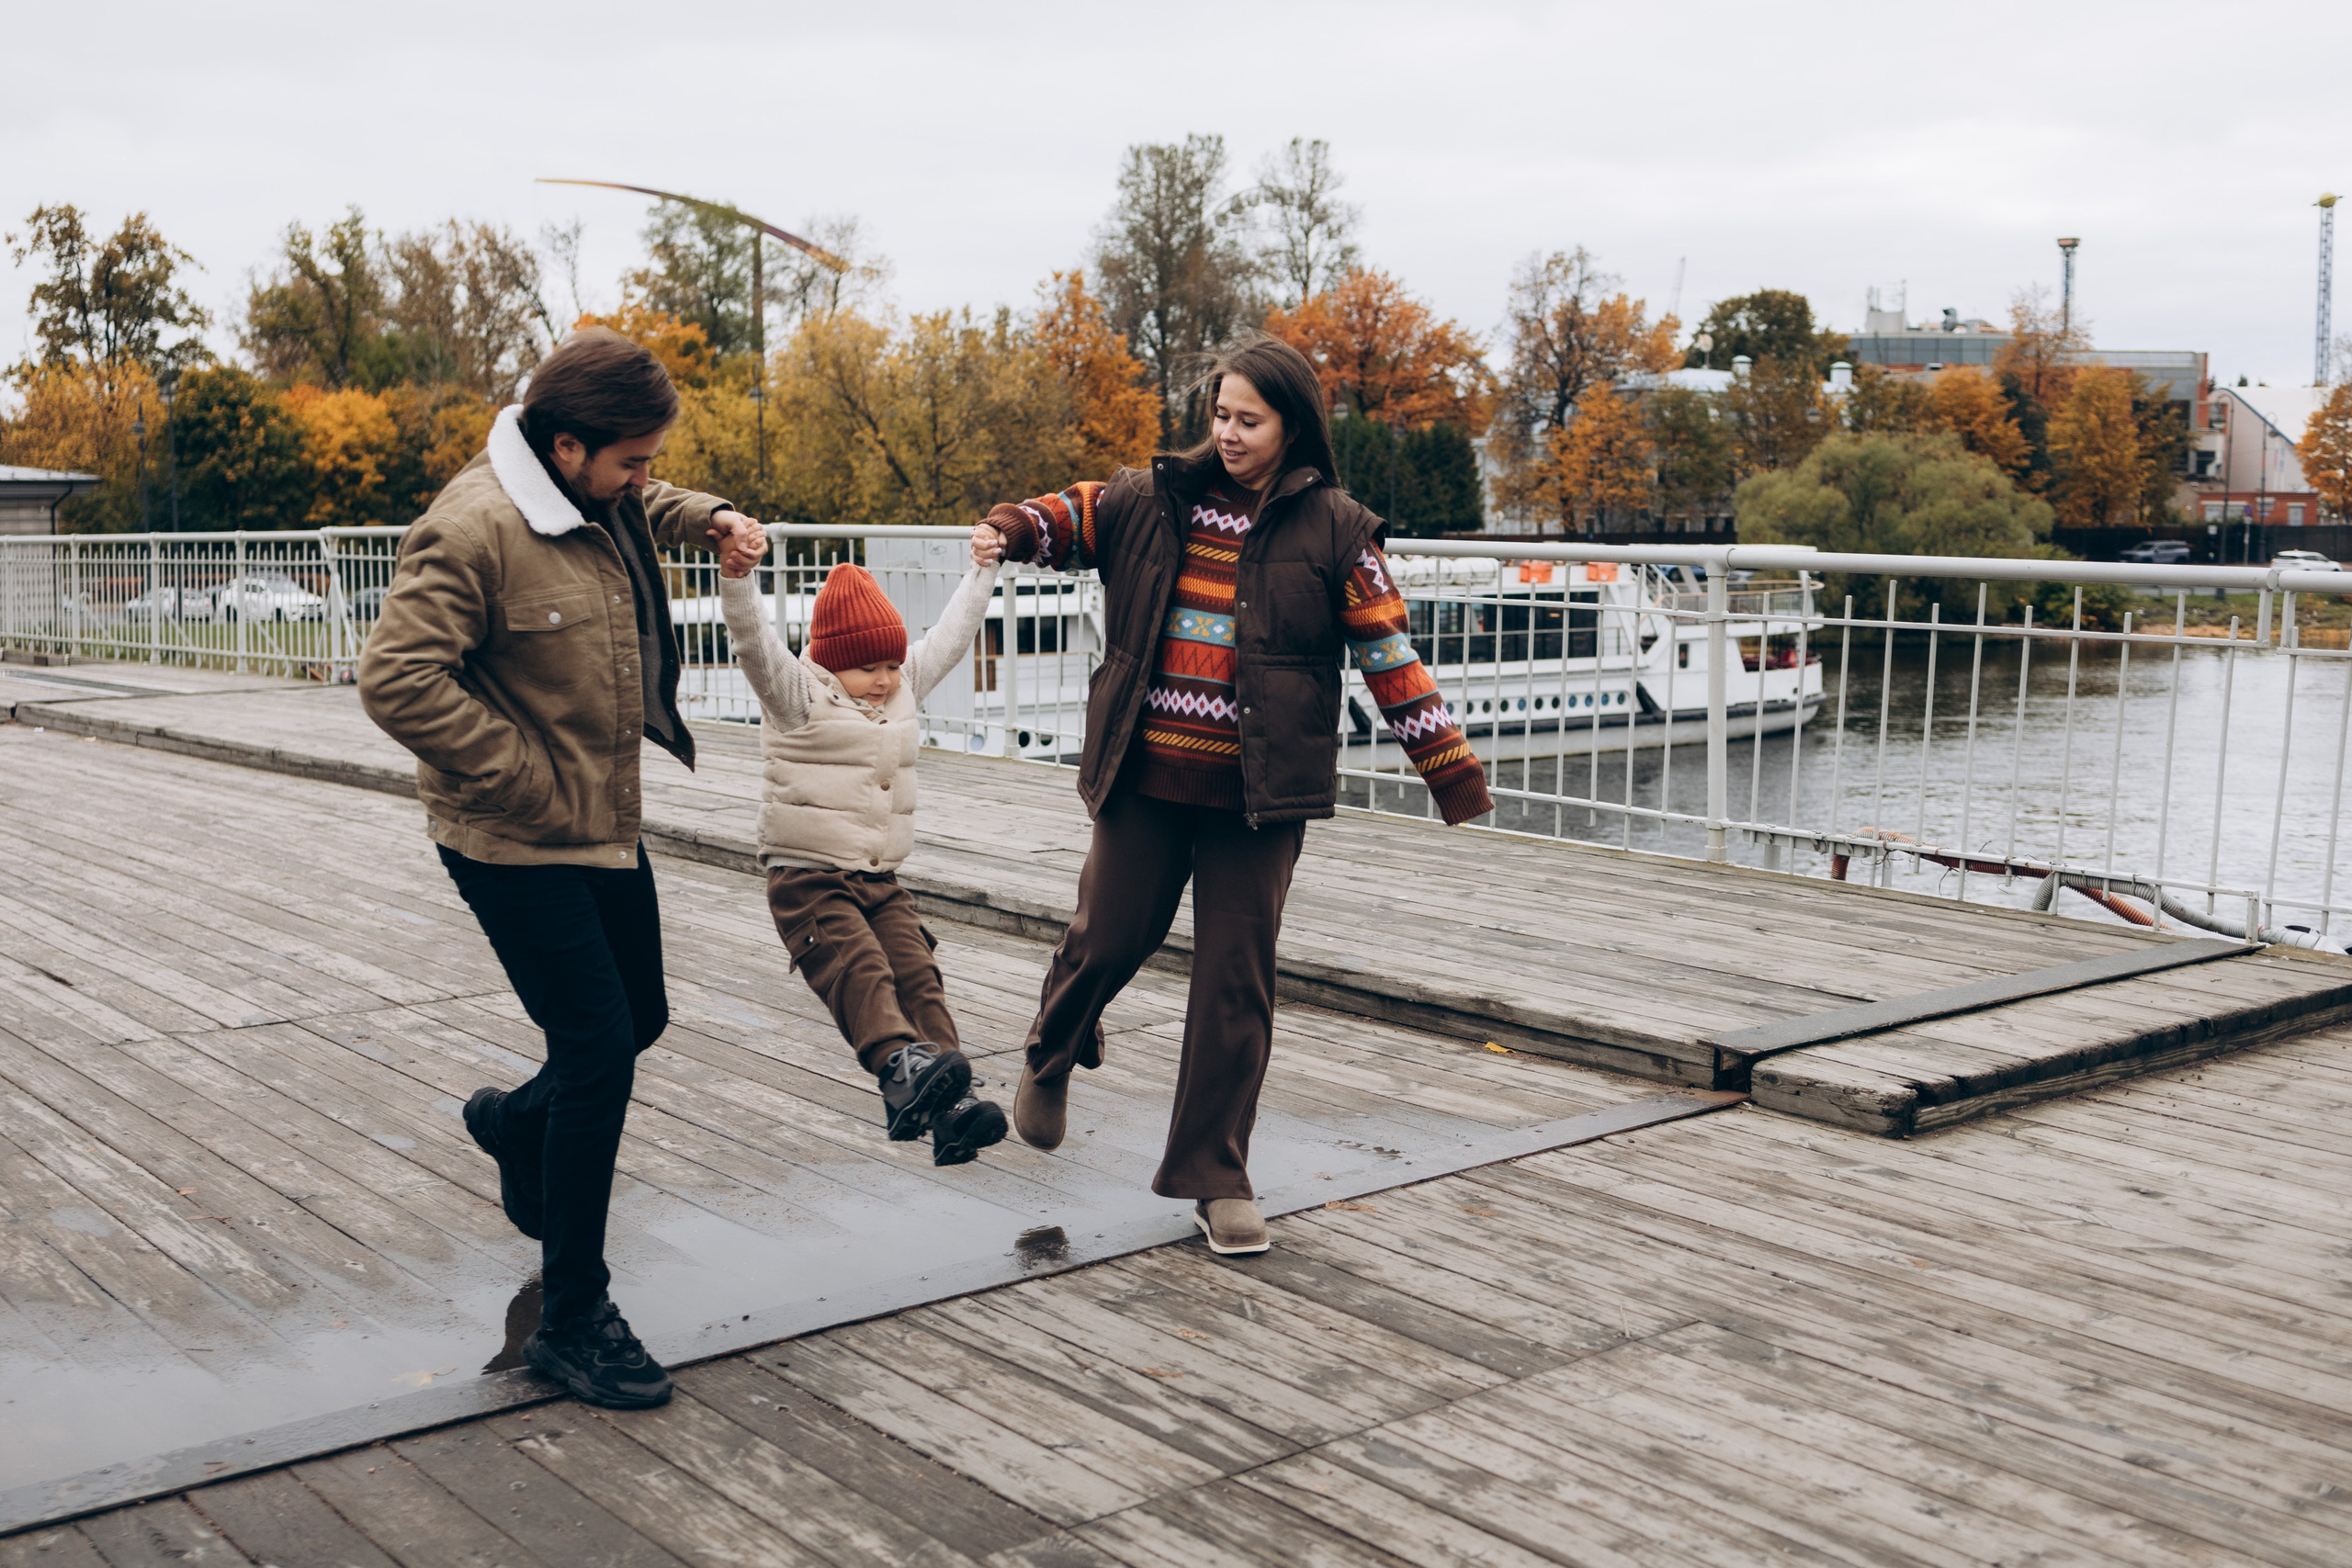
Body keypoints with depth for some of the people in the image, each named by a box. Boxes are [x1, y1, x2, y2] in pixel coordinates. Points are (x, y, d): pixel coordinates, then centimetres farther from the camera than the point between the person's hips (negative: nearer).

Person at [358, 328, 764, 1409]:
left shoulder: (597, 494, 5)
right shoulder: (473, 529, -23)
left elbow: (649, 508, 30)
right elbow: (398, 680, -27)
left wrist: (712, 520, 8)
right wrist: (526, 781, -23)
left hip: (605, 825, 9)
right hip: (516, 846, -9)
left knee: (638, 1020, 19)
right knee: (599, 1051, -10)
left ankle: (518, 1123, 51)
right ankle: (573, 1319, 2)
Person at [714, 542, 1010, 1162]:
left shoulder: (904, 688, 16)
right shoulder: (800, 694, -3)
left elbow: (950, 636, 24)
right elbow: (754, 642, -19)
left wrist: (982, 568, 25)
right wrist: (737, 576, -35)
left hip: (881, 882, 6)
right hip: (808, 879, -5)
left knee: (918, 974, -11)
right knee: (860, 972, -25)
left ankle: (948, 1109, -20)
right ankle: (901, 1065, -46)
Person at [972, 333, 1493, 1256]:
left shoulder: (1333, 532, 0)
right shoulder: (1158, 499, 6)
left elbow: (1391, 659, 0)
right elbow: (1074, 515, 15)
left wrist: (1453, 774, -1)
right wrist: (1013, 529, -10)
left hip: (1260, 795, -1)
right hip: (1145, 778, 2)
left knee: (1236, 982, 2)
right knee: (1109, 939, 6)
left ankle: (1214, 1179, 15)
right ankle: (1052, 1059, 41)